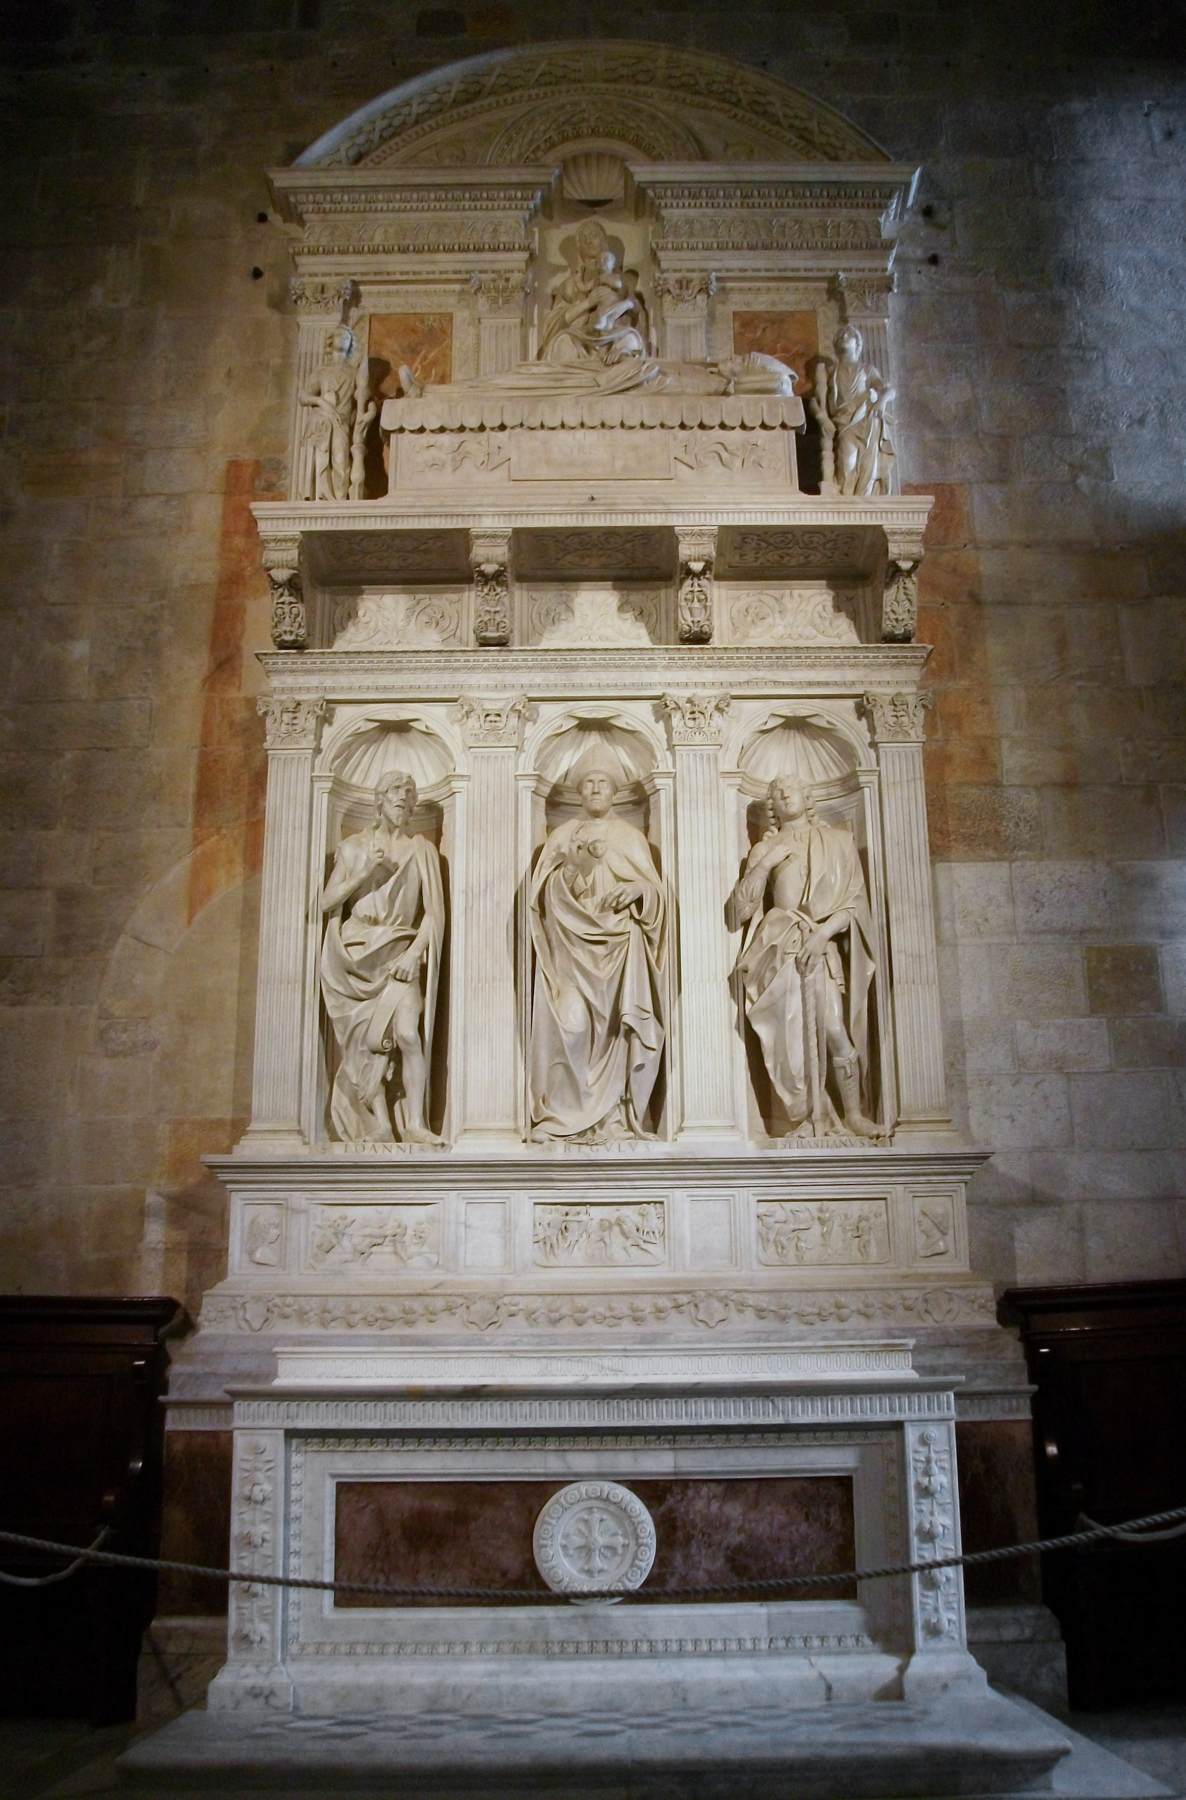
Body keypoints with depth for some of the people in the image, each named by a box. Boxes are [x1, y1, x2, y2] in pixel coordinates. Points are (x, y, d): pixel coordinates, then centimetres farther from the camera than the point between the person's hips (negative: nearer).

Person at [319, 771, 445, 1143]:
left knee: (408, 1032, -20)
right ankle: (380, 1124, 1)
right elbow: (327, 902, 3)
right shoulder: (353, 847, 10)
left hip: (401, 953, -1)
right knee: (369, 1041, -5)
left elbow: (434, 912, 3)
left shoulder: (422, 850, 9)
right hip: (357, 955, 1)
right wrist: (364, 872, -10)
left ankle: (415, 1124, -17)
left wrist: (413, 954, -10)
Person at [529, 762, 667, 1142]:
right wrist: (576, 864, -16)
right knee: (573, 1024, -14)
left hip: (620, 947, 1)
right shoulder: (561, 836, 12)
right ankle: (570, 1112, -8)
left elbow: (654, 890, 8)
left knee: (615, 1025, -10)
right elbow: (547, 892, 0)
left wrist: (636, 889, -14)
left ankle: (614, 1115, -5)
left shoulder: (632, 837, 13)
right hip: (573, 947, 0)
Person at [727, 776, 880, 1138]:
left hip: (822, 949, 0)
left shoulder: (838, 841, 11)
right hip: (780, 949, 1)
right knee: (793, 1035, -6)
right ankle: (810, 1118, 3)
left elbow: (856, 901, 5)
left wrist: (823, 932, -10)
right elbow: (742, 908, 2)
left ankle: (853, 1113, -2)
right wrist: (765, 863, -7)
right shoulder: (765, 848, 12)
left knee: (836, 1033, -14)